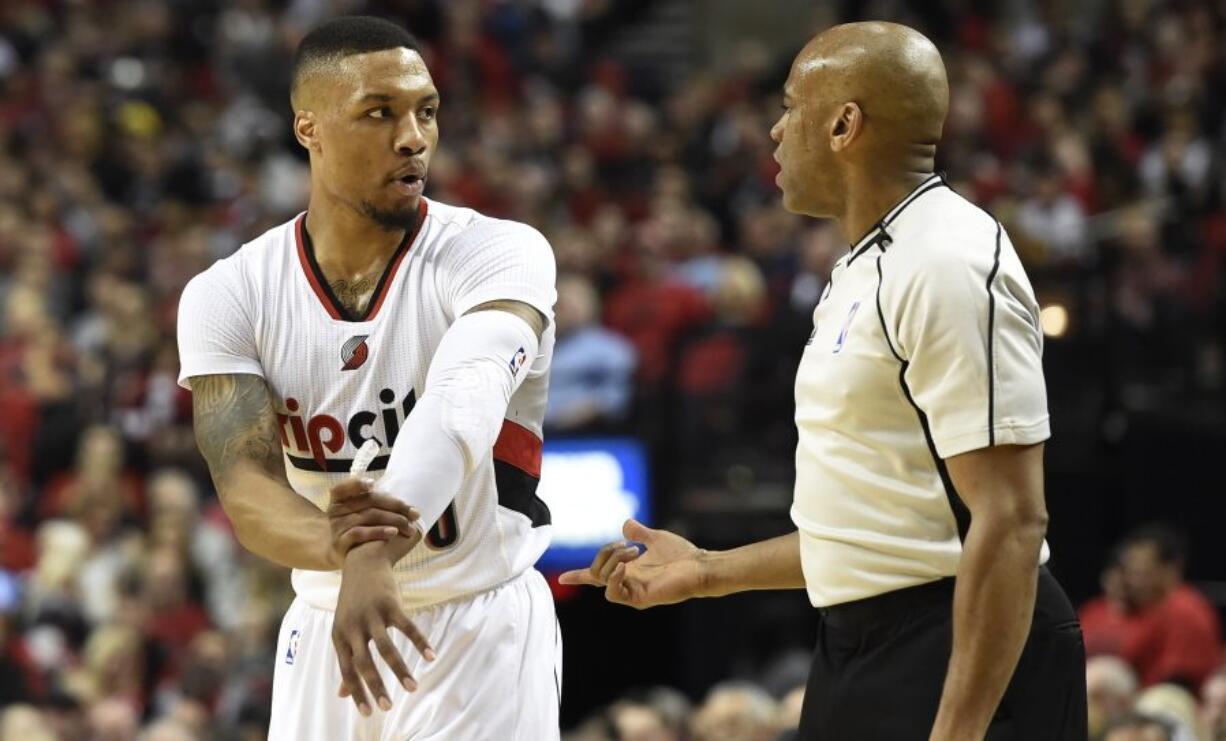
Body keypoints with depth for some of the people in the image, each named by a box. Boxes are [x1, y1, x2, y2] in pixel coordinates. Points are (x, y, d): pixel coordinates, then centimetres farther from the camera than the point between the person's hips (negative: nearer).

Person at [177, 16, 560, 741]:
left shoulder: (497, 254, -13)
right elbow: (248, 488, -16)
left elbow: (465, 402, -31)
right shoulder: (227, 297, -5)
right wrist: (334, 546, -40)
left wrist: (374, 554, -49)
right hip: (326, 627, 3)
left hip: (482, 632, -2)